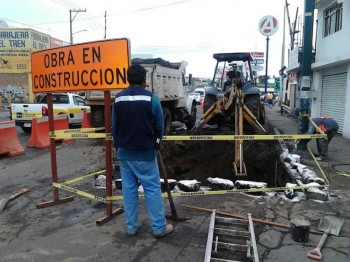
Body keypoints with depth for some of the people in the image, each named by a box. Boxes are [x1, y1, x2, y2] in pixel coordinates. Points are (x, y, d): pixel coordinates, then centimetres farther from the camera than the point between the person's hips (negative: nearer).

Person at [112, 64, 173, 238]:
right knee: (152, 188, 4)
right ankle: (159, 227, 12)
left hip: (124, 152, 4)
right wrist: (156, 144, 15)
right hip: (145, 152, -4)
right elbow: (159, 126, -2)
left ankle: (131, 226, 21)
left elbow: (114, 126, 7)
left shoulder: (118, 98, 2)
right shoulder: (151, 98, -9)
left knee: (128, 189, 11)